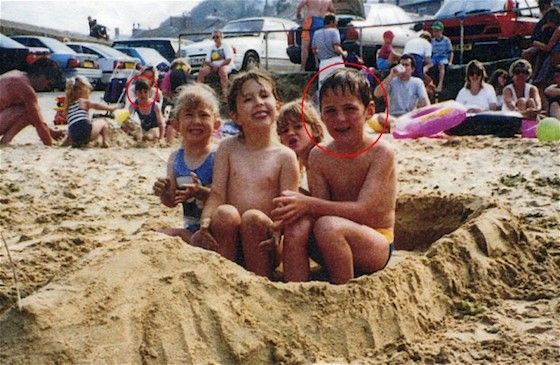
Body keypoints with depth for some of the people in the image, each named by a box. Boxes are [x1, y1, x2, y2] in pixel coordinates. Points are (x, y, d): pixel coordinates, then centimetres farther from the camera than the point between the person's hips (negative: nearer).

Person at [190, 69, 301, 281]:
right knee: (225, 213, -29)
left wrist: (277, 232, -23)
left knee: (253, 218, -31)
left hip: (262, 239, -1)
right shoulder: (228, 148, 9)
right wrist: (205, 222, -18)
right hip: (229, 237, 1)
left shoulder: (285, 156, 2)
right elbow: (217, 194, 2)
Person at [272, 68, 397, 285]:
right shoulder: (319, 156, 3)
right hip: (339, 243, 5)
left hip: (378, 244, -5)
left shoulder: (381, 153, -12)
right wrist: (294, 209, -28)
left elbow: (364, 211, -21)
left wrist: (308, 204, -30)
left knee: (328, 226, -32)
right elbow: (322, 210, -5)